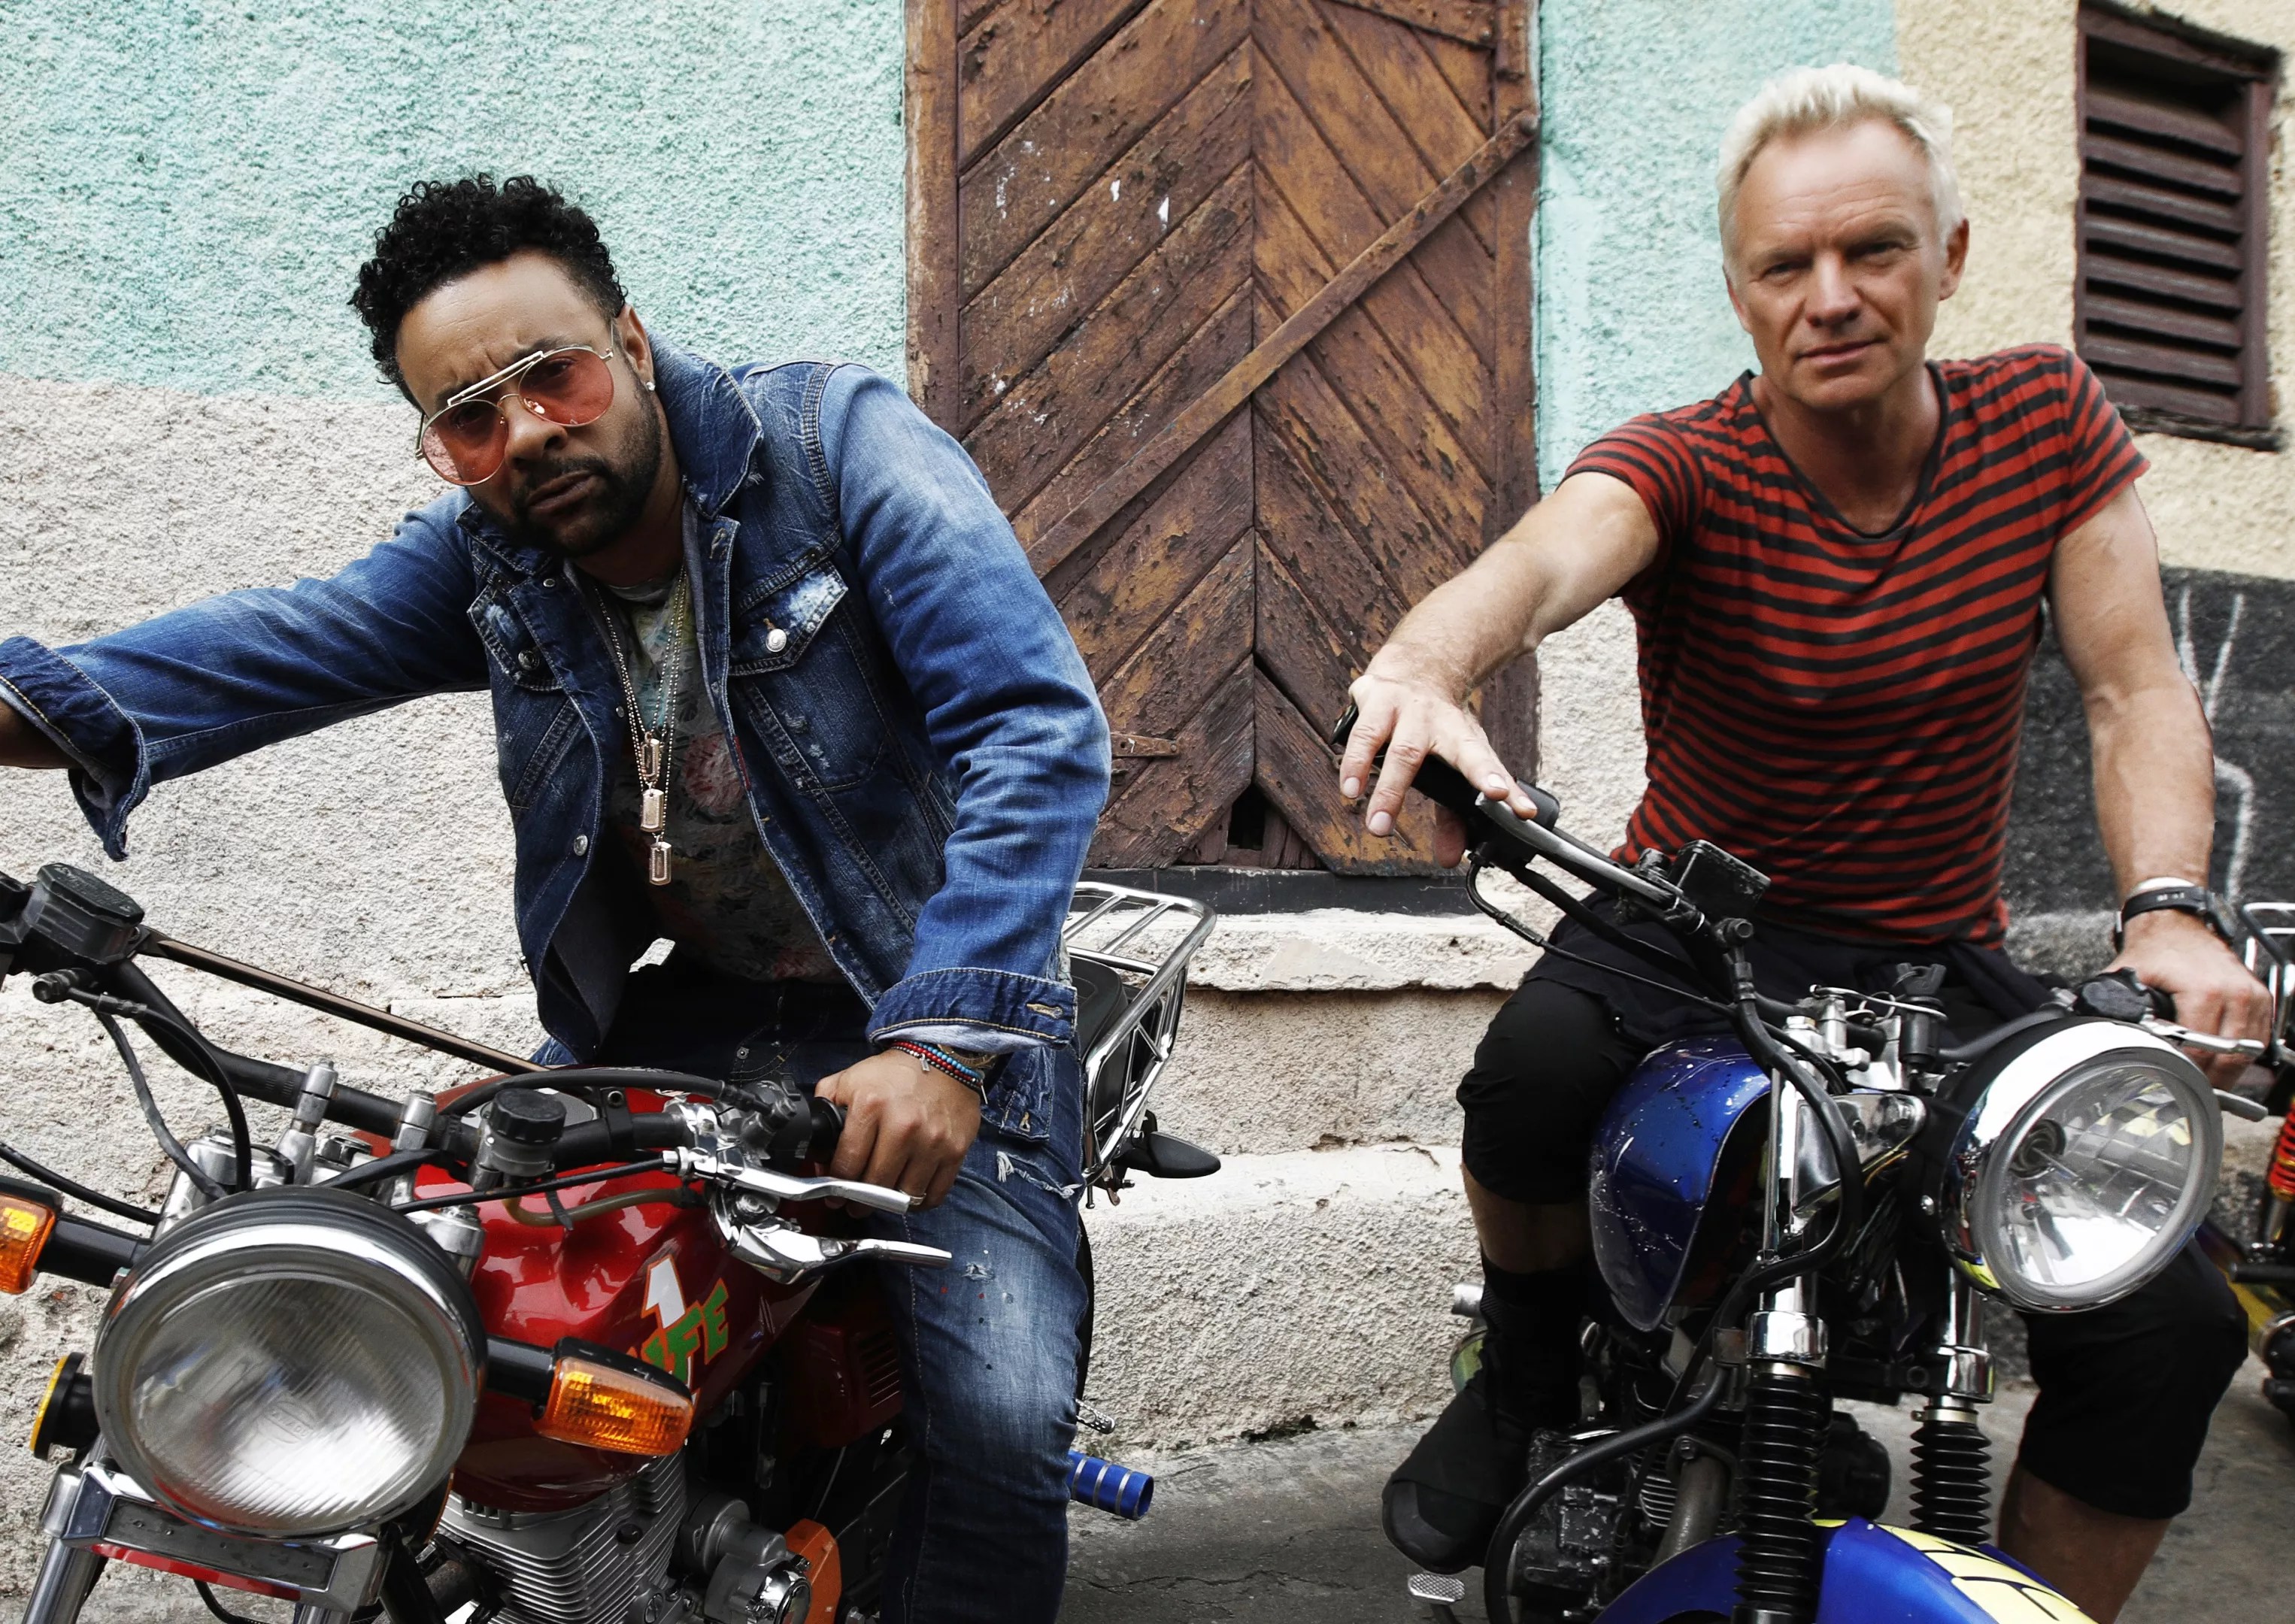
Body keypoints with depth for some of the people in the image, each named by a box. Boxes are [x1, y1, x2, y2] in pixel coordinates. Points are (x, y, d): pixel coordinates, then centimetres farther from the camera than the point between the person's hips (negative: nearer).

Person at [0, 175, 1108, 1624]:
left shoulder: (836, 442, -12)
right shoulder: (486, 551, 5)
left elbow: (1043, 727, -23)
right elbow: (299, 637, -13)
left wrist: (944, 1035, -33)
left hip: (924, 1015, -5)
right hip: (685, 1016, 5)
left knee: (994, 1423, -22)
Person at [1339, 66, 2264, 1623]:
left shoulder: (2046, 418, -2)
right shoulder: (1684, 465, -13)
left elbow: (2137, 689, -6)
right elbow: (1546, 559, -36)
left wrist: (2169, 910, -25)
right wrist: (1429, 664, -60)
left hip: (1942, 962, 3)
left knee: (2171, 1329, -14)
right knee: (1536, 1070, -35)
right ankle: (1530, 1374, -2)